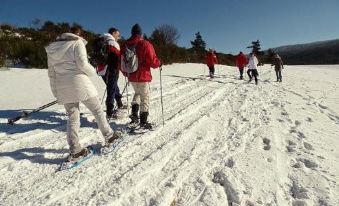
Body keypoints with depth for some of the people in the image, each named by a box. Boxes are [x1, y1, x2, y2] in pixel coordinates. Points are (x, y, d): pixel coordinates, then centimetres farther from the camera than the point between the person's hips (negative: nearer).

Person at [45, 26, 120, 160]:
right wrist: (93, 72, 6)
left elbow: (51, 72, 15)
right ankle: (108, 136, 17)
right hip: (78, 82, -6)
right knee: (97, 110, 8)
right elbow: (82, 64, -13)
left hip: (62, 87, 6)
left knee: (72, 117, 9)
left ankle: (74, 150, 7)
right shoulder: (77, 43, 0)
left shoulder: (53, 47, 18)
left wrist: (56, 91, 18)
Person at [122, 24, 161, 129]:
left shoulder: (126, 45, 6)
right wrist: (159, 63, 6)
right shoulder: (145, 44, -11)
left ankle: (134, 113, 16)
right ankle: (143, 121, 7)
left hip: (131, 77, 6)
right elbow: (153, 61, -16)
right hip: (143, 77, -5)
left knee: (137, 93, 27)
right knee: (145, 98, 4)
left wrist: (125, 73, 28)